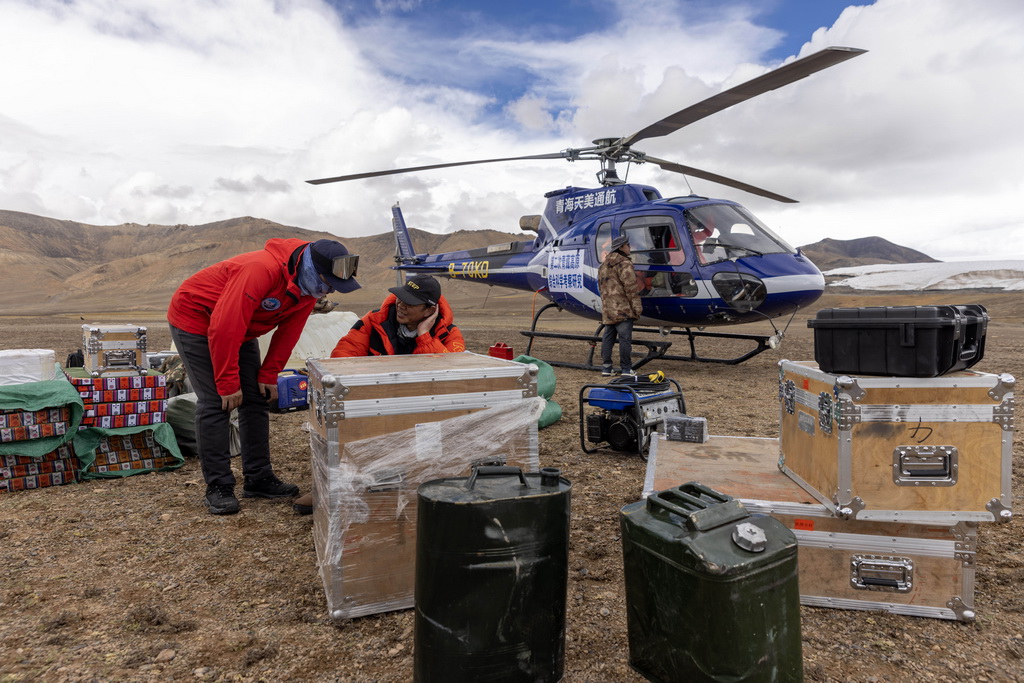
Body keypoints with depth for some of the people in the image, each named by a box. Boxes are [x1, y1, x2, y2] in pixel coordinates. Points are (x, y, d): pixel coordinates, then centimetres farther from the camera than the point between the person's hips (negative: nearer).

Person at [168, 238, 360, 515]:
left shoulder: (308, 287, -12)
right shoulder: (261, 270, -37)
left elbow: (287, 332, -3)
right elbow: (224, 328, -35)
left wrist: (269, 375, -6)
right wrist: (228, 384, -28)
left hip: (239, 328, 8)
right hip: (195, 318, -8)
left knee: (257, 399, 3)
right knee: (216, 403, -13)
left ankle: (259, 479, 11)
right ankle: (218, 487, -3)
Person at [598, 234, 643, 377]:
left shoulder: (604, 265, 19)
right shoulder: (624, 264, -9)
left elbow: (601, 287, 23)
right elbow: (630, 287, -15)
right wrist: (637, 306, -11)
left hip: (607, 309, 8)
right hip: (623, 309, -8)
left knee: (608, 338, 9)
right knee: (625, 338, -4)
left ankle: (606, 368, 11)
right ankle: (626, 369, -2)